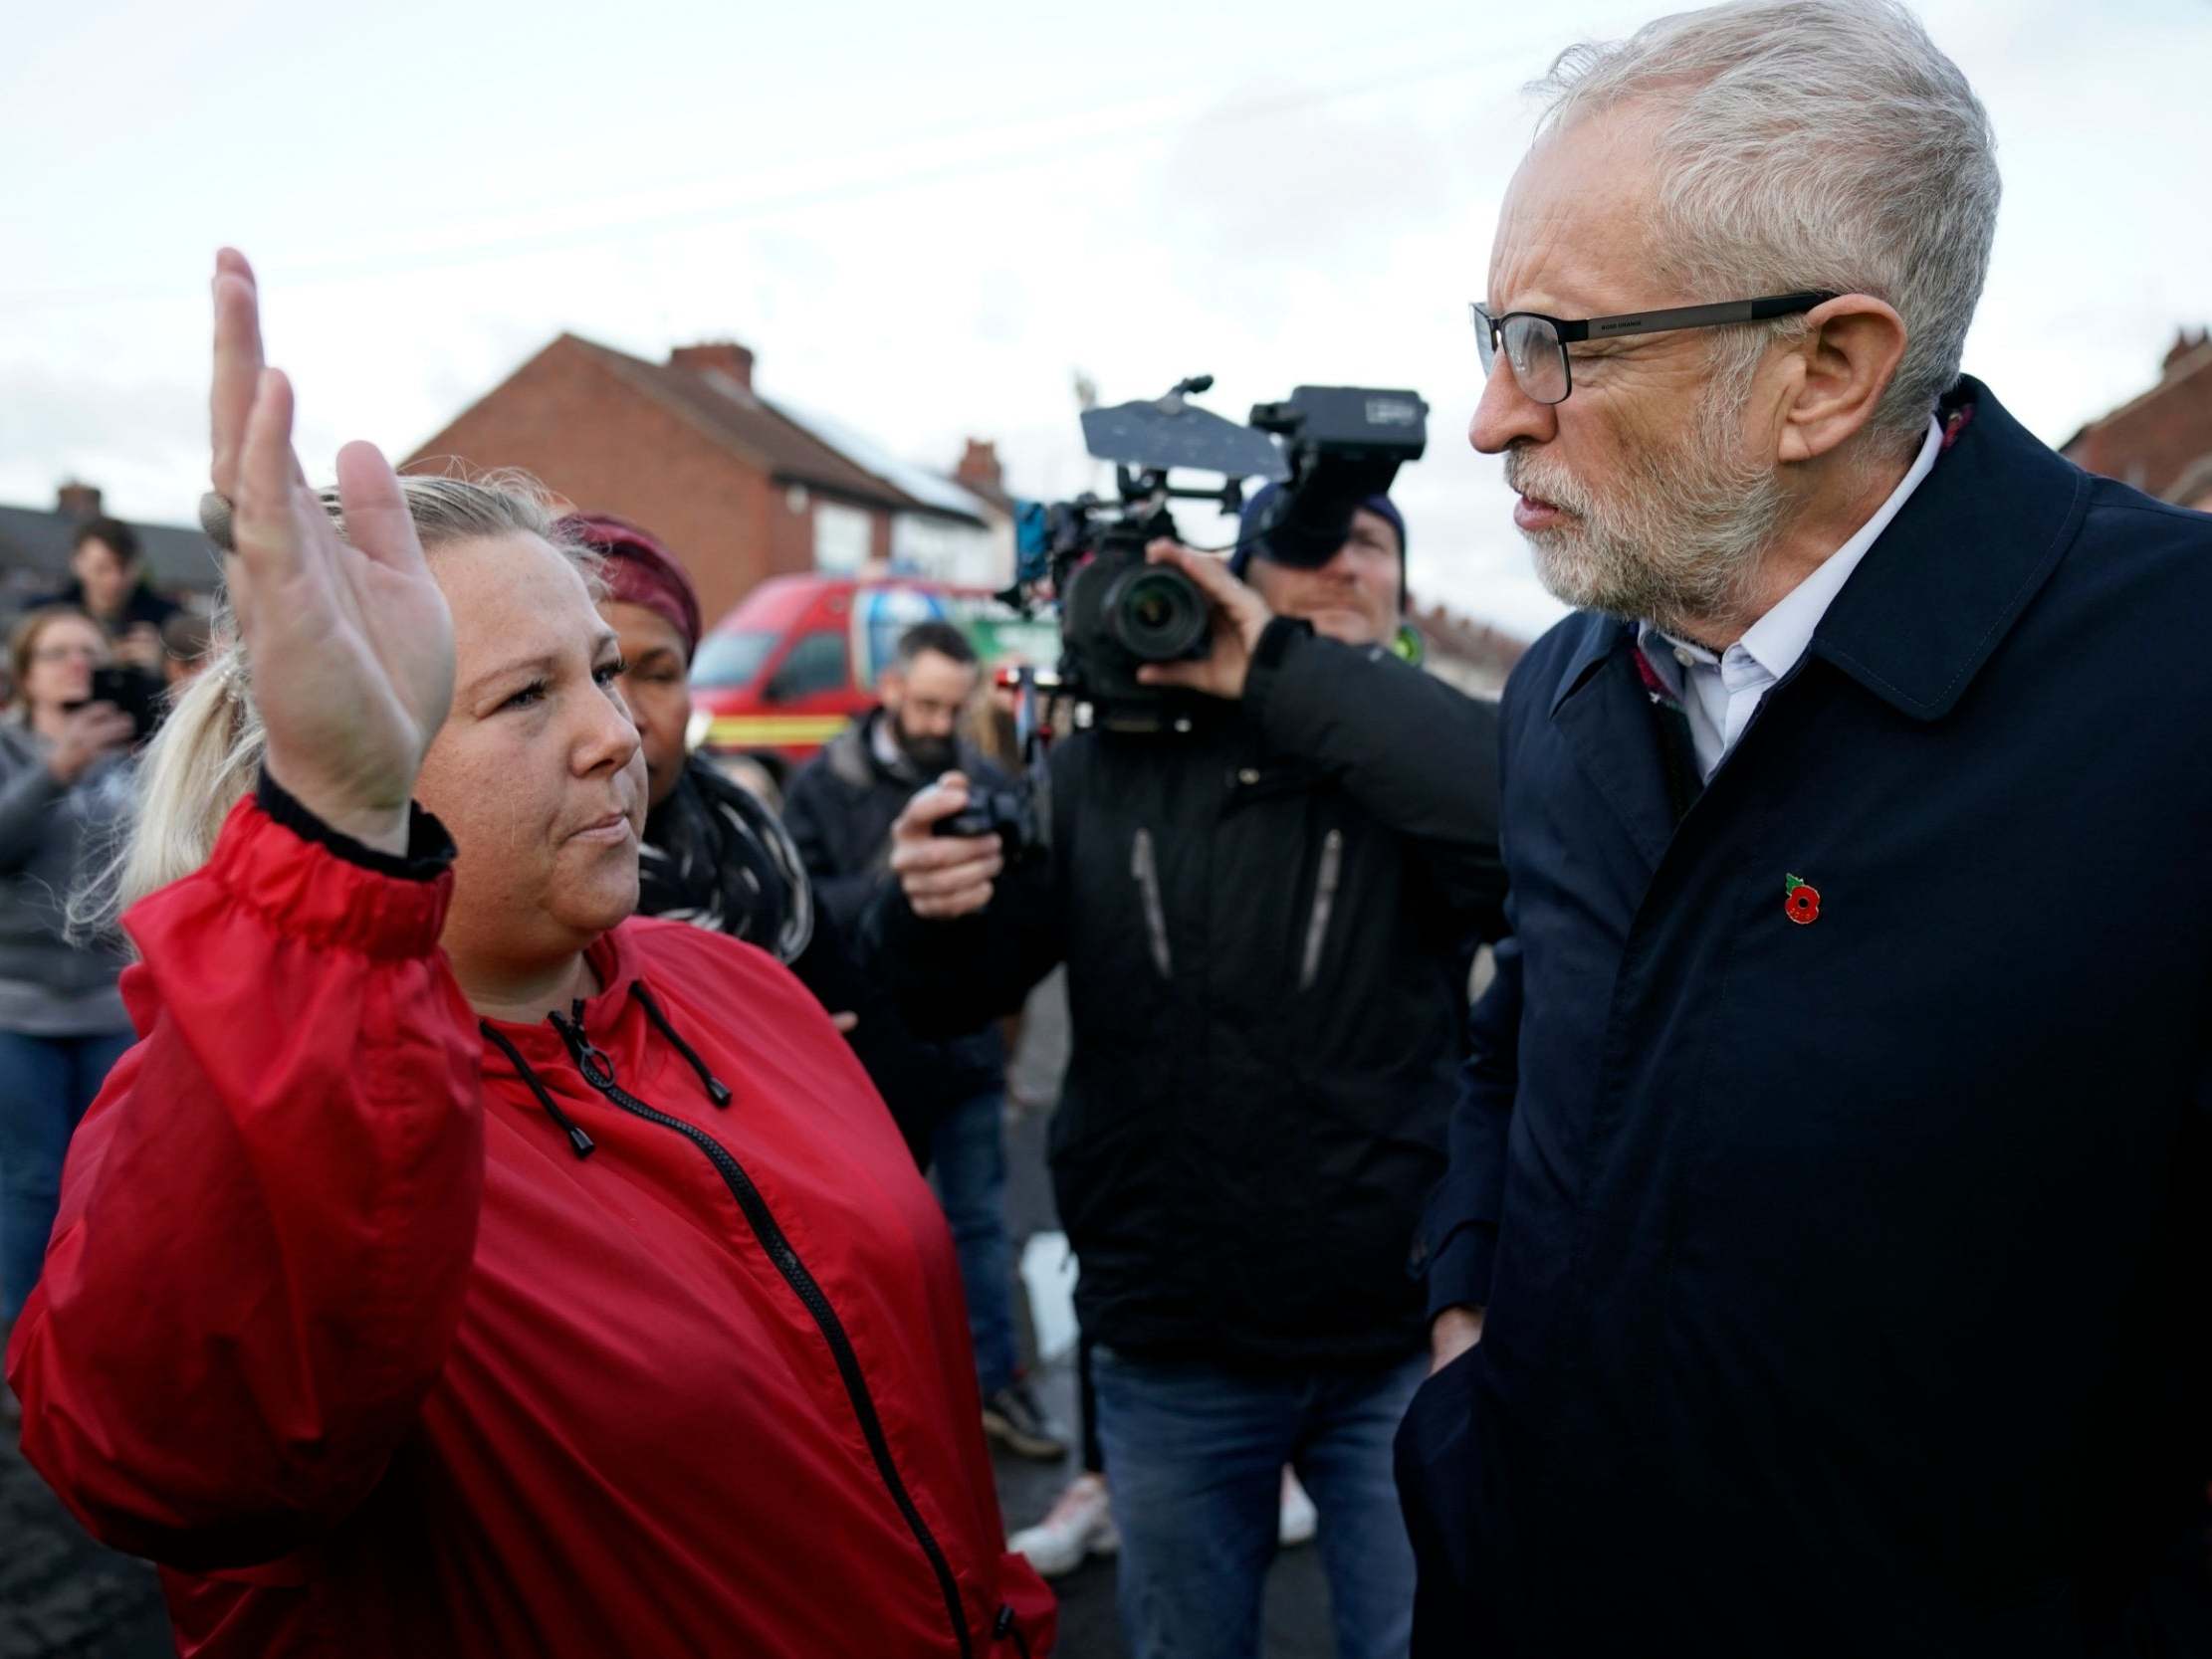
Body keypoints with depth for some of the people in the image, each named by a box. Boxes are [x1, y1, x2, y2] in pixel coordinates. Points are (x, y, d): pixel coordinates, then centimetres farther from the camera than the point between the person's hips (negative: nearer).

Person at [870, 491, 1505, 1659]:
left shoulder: (1413, 756, -4)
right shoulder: (1103, 768, 1)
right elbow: (958, 993, 1)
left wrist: (1285, 675, -26)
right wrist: (930, 913, -22)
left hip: (1398, 1340, -1)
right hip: (1169, 1349, 2)